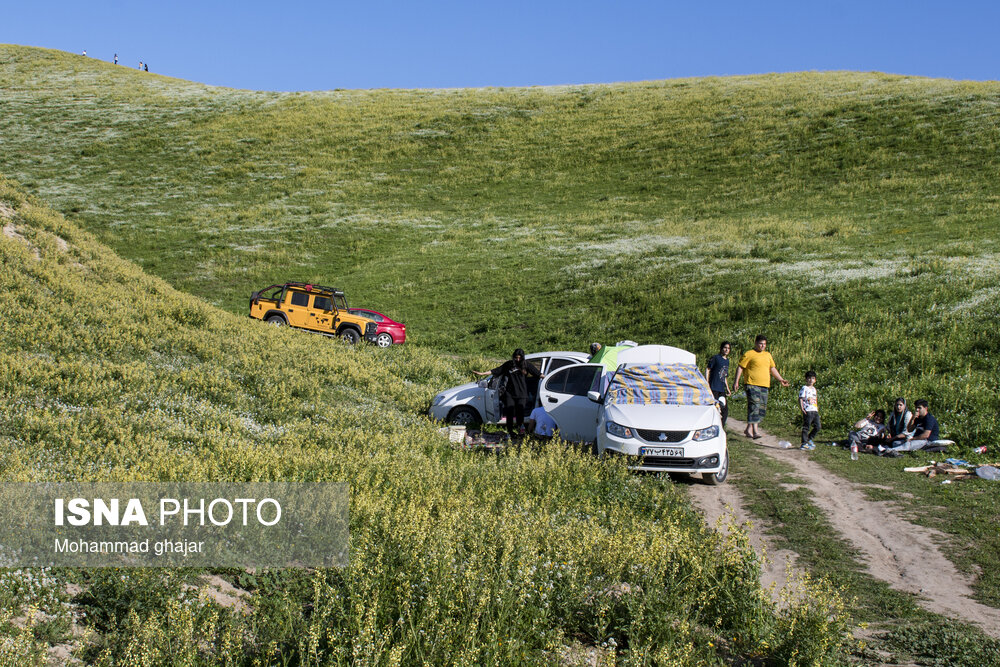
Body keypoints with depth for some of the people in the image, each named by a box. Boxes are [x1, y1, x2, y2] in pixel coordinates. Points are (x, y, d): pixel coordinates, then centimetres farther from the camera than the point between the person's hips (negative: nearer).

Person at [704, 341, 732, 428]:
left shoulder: (727, 360, 17)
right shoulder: (716, 358, -5)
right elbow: (707, 369, -6)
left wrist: (727, 388, 22)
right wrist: (707, 384, -13)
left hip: (722, 389, 7)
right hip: (714, 388, -7)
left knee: (725, 409, 5)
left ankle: (721, 428, 14)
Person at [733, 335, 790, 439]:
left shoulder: (768, 355, 20)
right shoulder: (749, 354, 0)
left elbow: (773, 369, 28)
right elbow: (740, 367, -1)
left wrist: (781, 380, 22)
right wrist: (736, 382, -7)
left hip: (764, 386, 7)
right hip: (752, 385, -7)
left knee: (762, 409, 5)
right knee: (755, 406, -17)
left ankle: (749, 430, 14)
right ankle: (754, 430, -22)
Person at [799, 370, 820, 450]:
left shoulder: (814, 389, 20)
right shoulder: (804, 388, -3)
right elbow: (800, 398, -8)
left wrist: (817, 409, 21)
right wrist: (801, 408, -18)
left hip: (815, 411, 8)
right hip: (807, 411, -8)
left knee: (818, 427, 6)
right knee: (806, 427, -6)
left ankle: (809, 439, 21)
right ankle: (804, 443, -2)